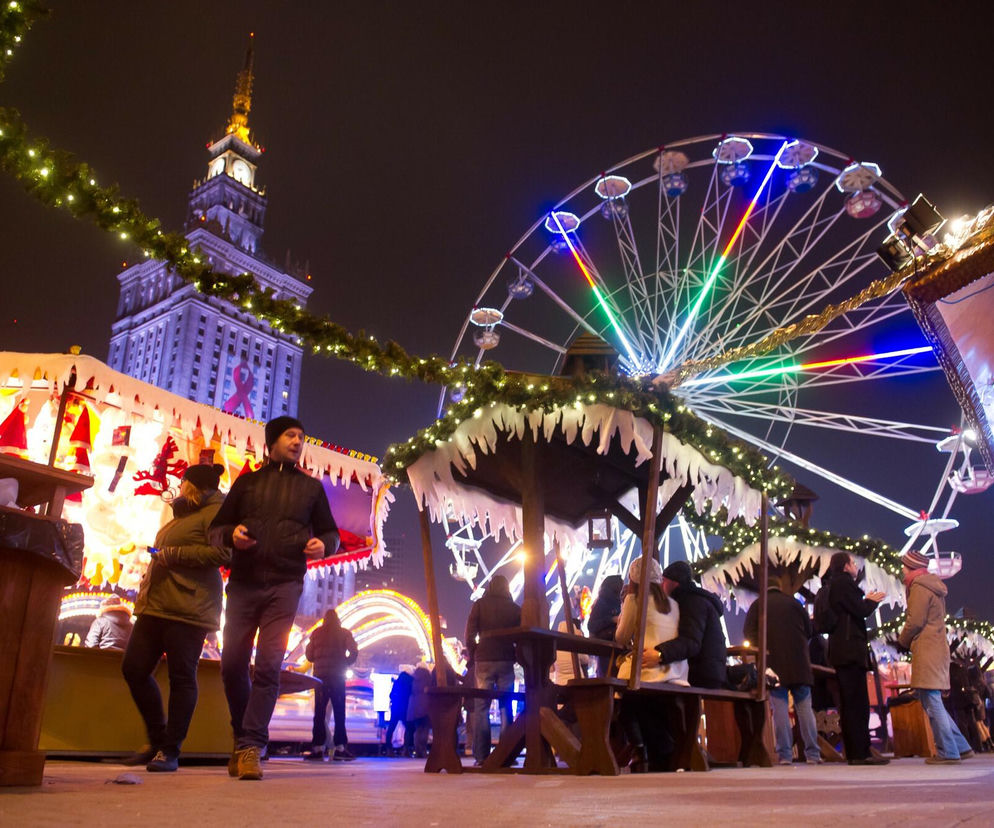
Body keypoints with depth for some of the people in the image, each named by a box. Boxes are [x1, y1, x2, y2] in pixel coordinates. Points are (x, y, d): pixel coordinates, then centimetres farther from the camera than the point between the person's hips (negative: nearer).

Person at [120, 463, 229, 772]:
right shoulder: (182, 515, 26)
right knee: (133, 668, 7)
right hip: (157, 604, 10)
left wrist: (172, 554, -16)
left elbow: (221, 552, -20)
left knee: (181, 677, -5)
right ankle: (158, 739, 21)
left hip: (188, 607, -10)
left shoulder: (214, 512, -5)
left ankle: (170, 751, 3)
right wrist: (149, 580, 23)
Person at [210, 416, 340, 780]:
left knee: (268, 667, -9)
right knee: (233, 664, 0)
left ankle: (250, 747, -5)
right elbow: (216, 527, 15)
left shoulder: (311, 487, 14)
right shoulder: (247, 482, 15)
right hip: (243, 583, 1)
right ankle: (243, 735, 22)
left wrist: (323, 545, -7)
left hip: (285, 586, -1)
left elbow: (330, 532, 17)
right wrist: (232, 534, -9)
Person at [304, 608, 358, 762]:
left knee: (319, 713, 3)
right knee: (339, 713, 0)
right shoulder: (344, 633, 5)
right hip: (337, 677, -2)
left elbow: (309, 655, 8)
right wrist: (345, 664, 9)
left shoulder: (316, 633, 10)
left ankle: (318, 749, -3)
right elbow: (354, 652, -6)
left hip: (320, 677, 2)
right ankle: (340, 748, -7)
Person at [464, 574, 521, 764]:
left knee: (481, 707, 2)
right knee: (506, 707, 6)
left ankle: (481, 755, -3)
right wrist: (516, 656, 13)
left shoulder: (479, 605, 2)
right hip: (507, 661, 1)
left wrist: (473, 655, 10)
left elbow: (469, 634, -3)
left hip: (484, 660, -1)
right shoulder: (515, 609, 6)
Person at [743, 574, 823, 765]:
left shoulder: (757, 605, 5)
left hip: (774, 664, -1)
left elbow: (748, 632, -4)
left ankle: (784, 755, -5)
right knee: (804, 708, 5)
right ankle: (813, 754, 4)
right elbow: (809, 630, 11)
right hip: (799, 663, 1)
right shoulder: (794, 602, 9)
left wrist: (763, 646, 9)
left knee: (780, 710, -2)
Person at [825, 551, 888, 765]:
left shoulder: (834, 584, 21)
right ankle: (861, 753, -9)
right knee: (858, 704, -9)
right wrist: (872, 601, 4)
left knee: (849, 704, 10)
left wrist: (866, 601, 17)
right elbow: (860, 611, -14)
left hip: (840, 651, 10)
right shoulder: (844, 583, -9)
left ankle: (854, 752, 13)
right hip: (850, 649, -10)